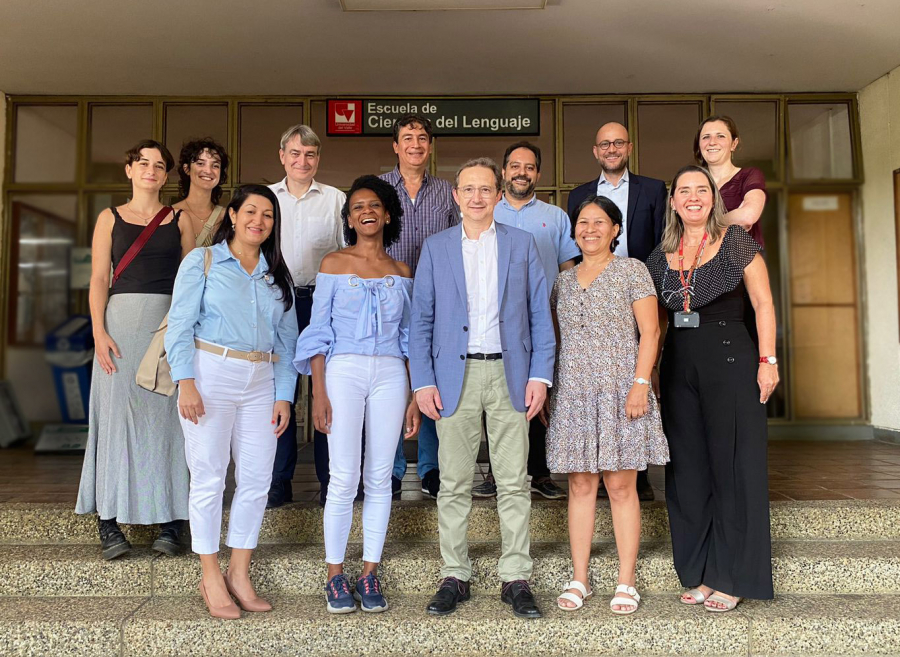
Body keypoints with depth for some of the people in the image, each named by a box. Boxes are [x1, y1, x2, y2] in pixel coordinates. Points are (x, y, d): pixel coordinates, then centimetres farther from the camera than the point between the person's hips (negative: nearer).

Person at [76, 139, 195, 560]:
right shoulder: (110, 219, 11)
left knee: (165, 415, 0)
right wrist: (99, 332, -8)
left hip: (169, 321, 0)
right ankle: (109, 522, 4)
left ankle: (169, 522, 5)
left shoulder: (179, 220, 12)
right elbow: (98, 280, 4)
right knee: (118, 413, -2)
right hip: (121, 320, 0)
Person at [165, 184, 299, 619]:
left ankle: (239, 574, 16)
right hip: (211, 374, -4)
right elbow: (180, 325, -3)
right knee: (209, 477, 0)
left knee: (257, 480, 2)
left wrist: (284, 395, 5)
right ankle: (211, 578, 12)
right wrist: (186, 383, -13)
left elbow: (287, 339, 12)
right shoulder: (203, 261, 4)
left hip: (261, 382, 4)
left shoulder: (278, 276, 15)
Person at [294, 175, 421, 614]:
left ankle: (370, 573, 16)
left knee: (379, 477, 4)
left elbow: (409, 338, 13)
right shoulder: (334, 264, 5)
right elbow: (318, 332, 2)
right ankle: (335, 575, 10)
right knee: (344, 478, -5)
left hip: (390, 375, 3)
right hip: (343, 371, -2)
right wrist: (318, 392, -6)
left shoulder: (401, 272, 12)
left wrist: (414, 397, 8)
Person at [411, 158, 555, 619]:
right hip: (455, 376, 0)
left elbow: (540, 314, 6)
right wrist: (422, 382, -2)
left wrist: (540, 375, -3)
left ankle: (516, 580, 14)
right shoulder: (435, 248, 8)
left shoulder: (522, 244, 8)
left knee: (513, 484, 4)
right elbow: (421, 319, 6)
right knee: (454, 485, 5)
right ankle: (454, 577, 17)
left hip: (510, 374, 0)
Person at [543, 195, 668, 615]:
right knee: (580, 486, 6)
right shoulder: (564, 280, 16)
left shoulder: (631, 270, 3)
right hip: (573, 393, 4)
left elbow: (650, 332, -3)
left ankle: (626, 583, 9)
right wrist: (544, 390, 11)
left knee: (621, 486, -1)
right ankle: (579, 579, 13)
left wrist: (641, 384, -13)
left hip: (619, 391, -4)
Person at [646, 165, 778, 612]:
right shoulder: (661, 256, 11)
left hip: (729, 360, -4)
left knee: (732, 466, 0)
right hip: (678, 364, 4)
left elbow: (763, 302, -2)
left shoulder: (736, 240, 0)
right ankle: (700, 573, 21)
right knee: (688, 469, 8)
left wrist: (767, 361, -10)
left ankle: (731, 577, 12)